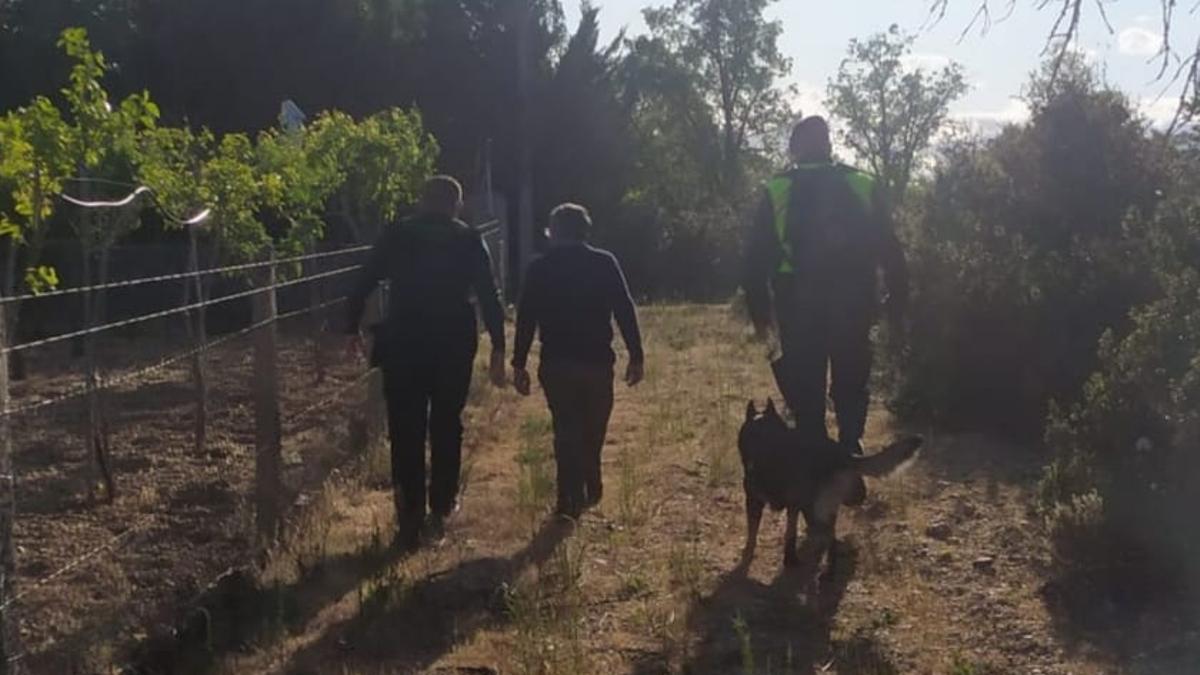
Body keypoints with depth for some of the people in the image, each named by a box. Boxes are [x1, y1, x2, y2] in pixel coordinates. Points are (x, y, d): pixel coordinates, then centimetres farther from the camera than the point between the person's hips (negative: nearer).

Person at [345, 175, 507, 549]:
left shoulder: (396, 235, 3)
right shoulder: (468, 240, 2)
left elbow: (363, 285, 3)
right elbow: (489, 297, -2)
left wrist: (353, 328, 15)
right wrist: (498, 349, 1)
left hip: (403, 345, 0)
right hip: (454, 345, 0)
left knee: (406, 433, 3)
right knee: (446, 427, 14)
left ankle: (410, 521, 2)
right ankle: (440, 510, 18)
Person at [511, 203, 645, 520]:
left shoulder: (539, 268, 1)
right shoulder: (605, 263, -1)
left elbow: (526, 319, 0)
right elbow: (625, 311, -4)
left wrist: (519, 364, 4)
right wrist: (636, 356, -1)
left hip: (556, 363, 0)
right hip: (597, 361, 0)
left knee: (566, 431, 6)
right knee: (593, 430, 18)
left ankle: (572, 500, 1)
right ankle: (590, 490, 29)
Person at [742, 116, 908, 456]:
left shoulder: (776, 192, 1)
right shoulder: (864, 186, 2)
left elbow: (756, 258, 2)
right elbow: (889, 249, 3)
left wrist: (759, 308, 9)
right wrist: (897, 297, 9)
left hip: (798, 307, -1)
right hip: (853, 305, 1)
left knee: (806, 390, 9)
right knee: (850, 385, 15)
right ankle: (850, 447, 5)